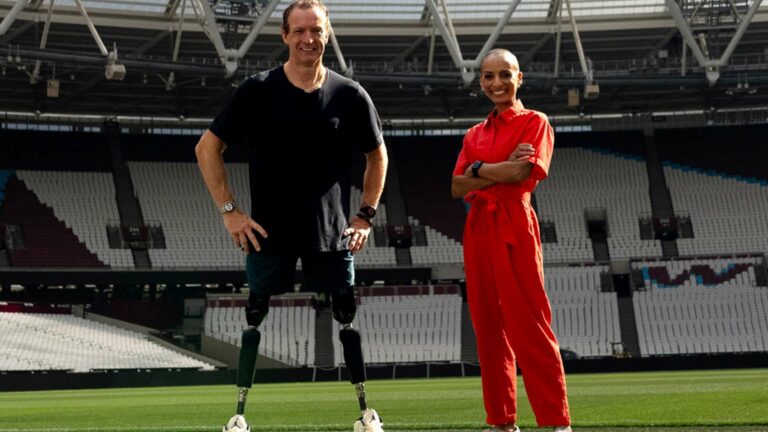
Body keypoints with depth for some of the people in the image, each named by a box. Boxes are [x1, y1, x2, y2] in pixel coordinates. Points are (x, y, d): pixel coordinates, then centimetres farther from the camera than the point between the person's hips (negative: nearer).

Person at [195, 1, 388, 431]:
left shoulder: (350, 95, 0)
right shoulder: (258, 90, -4)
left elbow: (377, 155, 15)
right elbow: (208, 148, 2)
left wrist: (366, 215, 7)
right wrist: (229, 210, -4)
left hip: (332, 233, 1)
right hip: (269, 231, -1)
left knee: (348, 316, 5)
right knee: (255, 316, 2)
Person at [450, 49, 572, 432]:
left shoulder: (534, 123, 3)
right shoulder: (475, 134, 19)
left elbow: (522, 173, -12)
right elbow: (457, 188, 6)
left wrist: (477, 168, -1)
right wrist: (503, 169, -7)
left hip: (514, 227, -6)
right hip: (478, 229, 6)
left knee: (530, 327, -10)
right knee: (488, 327, 6)